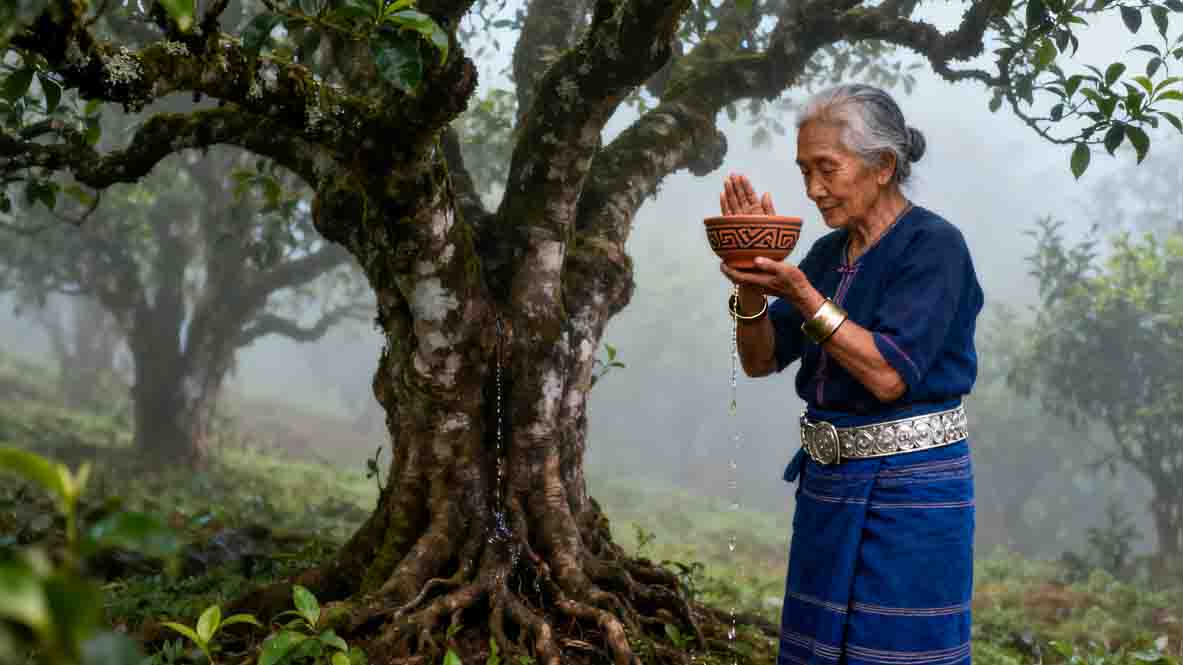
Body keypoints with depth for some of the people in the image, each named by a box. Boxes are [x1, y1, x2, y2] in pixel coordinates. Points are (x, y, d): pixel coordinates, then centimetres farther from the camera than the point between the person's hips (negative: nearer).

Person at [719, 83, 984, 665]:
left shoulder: (933, 246, -12)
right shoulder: (828, 252, 10)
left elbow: (889, 375, -22)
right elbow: (760, 360, 6)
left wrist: (801, 295, -25)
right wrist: (752, 275, -9)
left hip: (910, 490, -7)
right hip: (828, 483, 8)